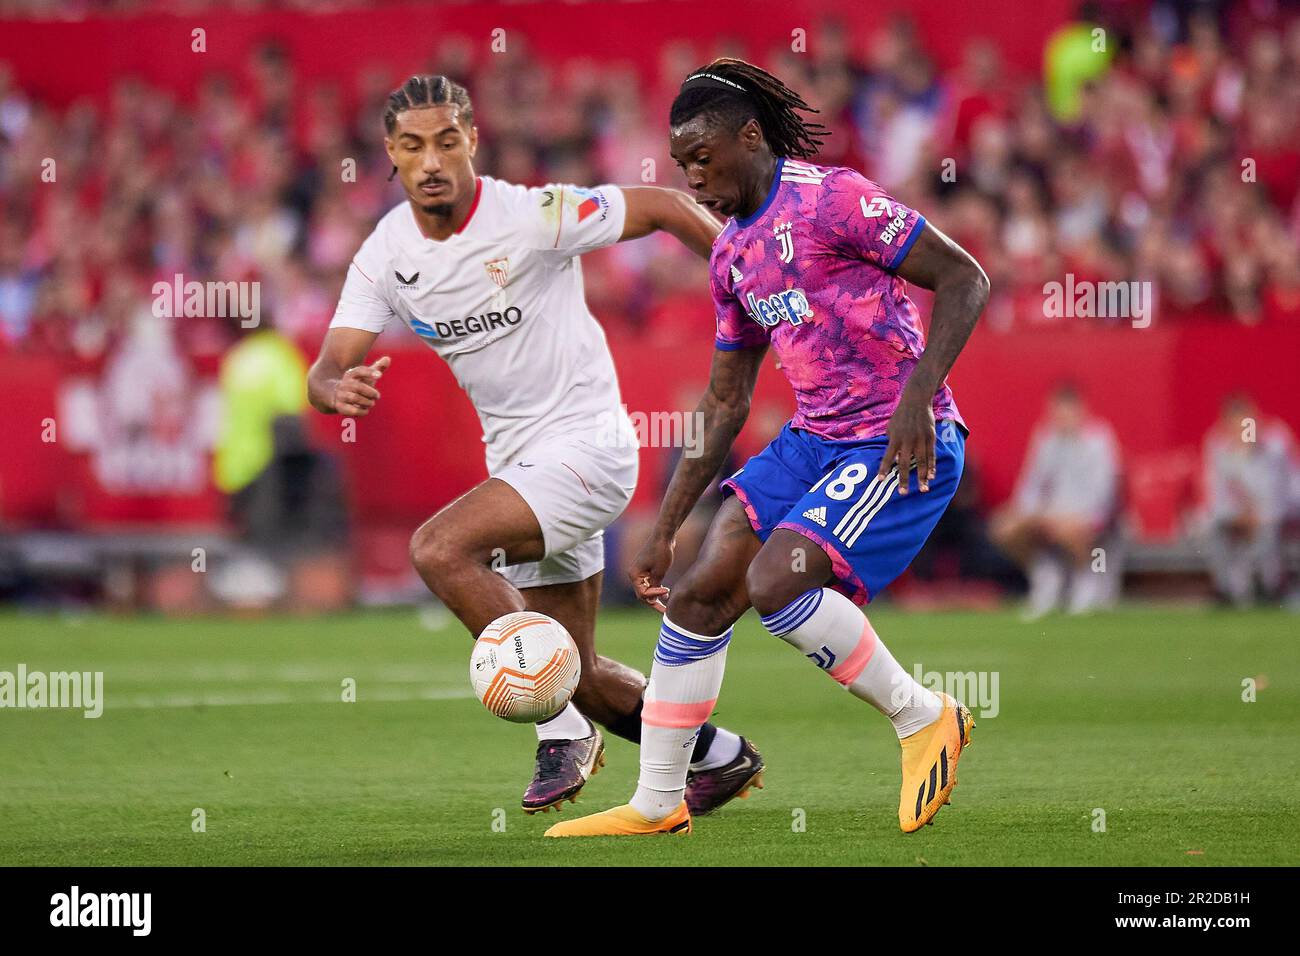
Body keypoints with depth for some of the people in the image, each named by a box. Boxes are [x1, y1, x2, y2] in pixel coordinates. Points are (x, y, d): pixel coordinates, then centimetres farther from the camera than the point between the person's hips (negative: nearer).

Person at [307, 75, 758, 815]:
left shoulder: (531, 217, -17)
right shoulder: (386, 253, -1)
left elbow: (664, 207, -9)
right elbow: (328, 371, -4)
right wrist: (337, 388, -28)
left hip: (586, 444, -7)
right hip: (518, 460, 7)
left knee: (440, 550, -25)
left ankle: (563, 727, -13)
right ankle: (713, 752, 32)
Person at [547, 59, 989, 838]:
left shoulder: (830, 198, -13)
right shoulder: (733, 253, 14)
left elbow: (966, 278, -14)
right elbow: (725, 403, 21)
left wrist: (916, 395, -24)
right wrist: (664, 529, 18)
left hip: (904, 444, -8)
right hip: (813, 442, 8)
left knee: (774, 583, -24)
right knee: (698, 593, -1)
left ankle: (924, 718, -4)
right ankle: (658, 803, 10)